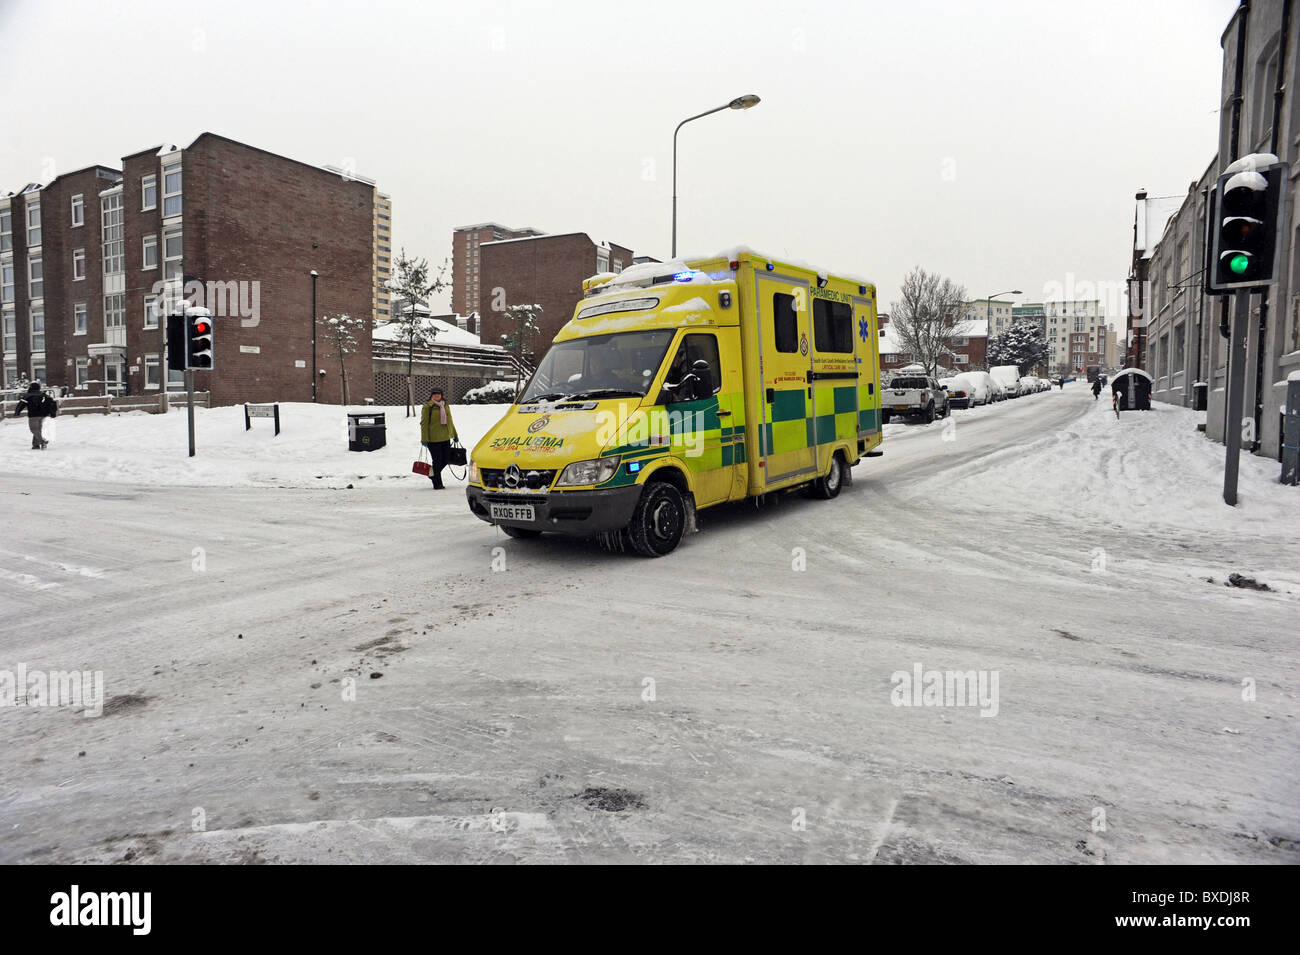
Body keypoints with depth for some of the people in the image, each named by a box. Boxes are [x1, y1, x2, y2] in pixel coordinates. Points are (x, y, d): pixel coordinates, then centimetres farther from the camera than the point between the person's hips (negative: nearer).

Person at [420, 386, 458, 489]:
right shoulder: (427, 407, -7)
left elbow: (449, 420, 22)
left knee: (445, 460, 9)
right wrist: (424, 439, -14)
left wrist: (454, 434, 25)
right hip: (433, 439, -6)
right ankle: (437, 484, 8)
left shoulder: (445, 405, 13)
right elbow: (424, 423, -9)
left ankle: (432, 473, 36)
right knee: (437, 461, -3)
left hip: (445, 438, 6)